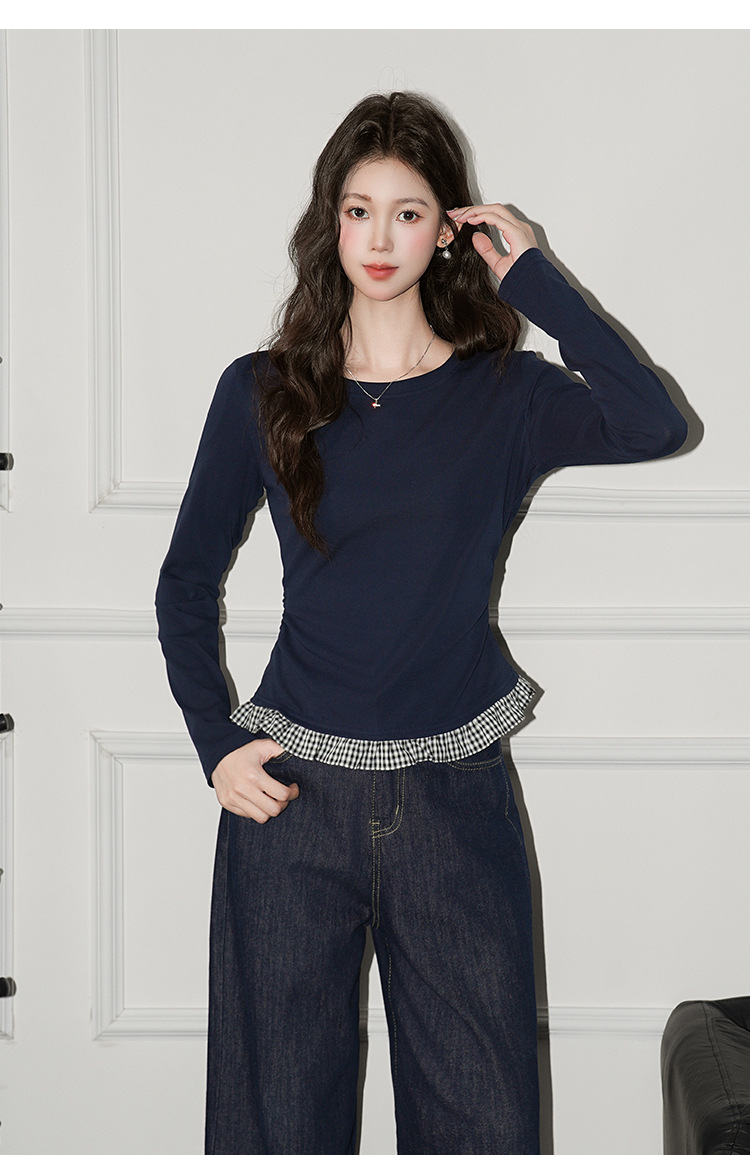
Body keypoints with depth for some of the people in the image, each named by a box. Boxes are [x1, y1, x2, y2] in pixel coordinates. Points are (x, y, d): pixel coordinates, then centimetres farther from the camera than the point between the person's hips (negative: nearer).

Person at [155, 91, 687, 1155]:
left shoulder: (503, 397, -1)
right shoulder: (263, 394, 2)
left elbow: (654, 427, -21)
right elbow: (187, 581, 11)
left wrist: (535, 278, -13)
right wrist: (216, 742, 0)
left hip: (456, 797, 0)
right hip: (291, 791, 0)